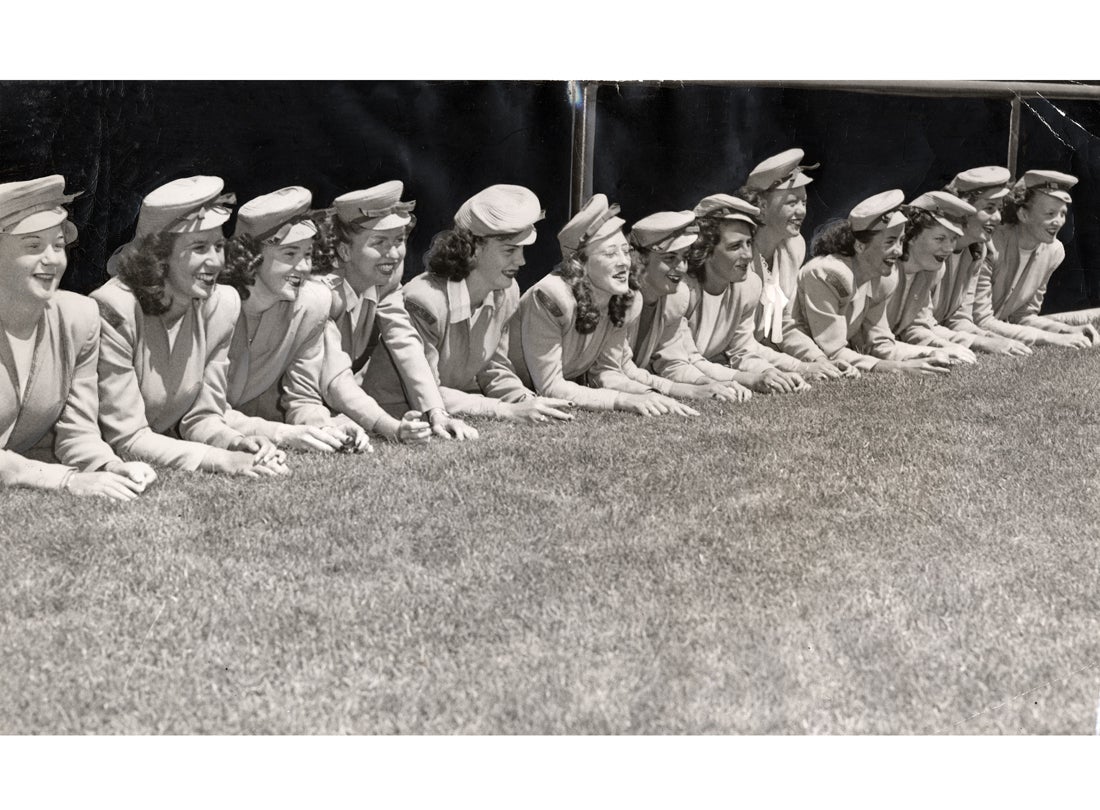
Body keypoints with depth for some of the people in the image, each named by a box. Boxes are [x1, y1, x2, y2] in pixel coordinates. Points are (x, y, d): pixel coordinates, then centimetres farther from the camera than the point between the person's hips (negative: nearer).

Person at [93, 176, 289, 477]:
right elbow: (126, 438, -20)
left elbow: (202, 417, 2)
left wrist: (239, 444, -19)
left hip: (165, 452, 5)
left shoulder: (222, 304, -4)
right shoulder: (115, 310, -21)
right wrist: (223, 460, -29)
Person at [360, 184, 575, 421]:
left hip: (456, 404, 7)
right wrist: (508, 411, -28)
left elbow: (494, 367, 7)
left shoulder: (506, 293, -3)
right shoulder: (426, 301, -26)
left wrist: (528, 401, -13)